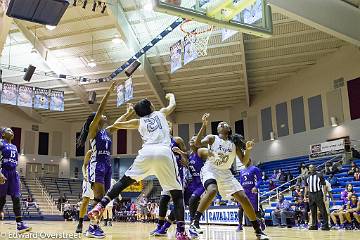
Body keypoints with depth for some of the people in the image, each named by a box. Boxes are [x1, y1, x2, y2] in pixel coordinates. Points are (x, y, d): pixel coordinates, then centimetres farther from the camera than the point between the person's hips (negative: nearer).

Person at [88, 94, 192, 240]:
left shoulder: (139, 121, 26)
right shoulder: (160, 113, 28)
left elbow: (117, 125, 31)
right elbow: (173, 105, 48)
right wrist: (171, 96, 69)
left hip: (146, 152, 1)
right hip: (164, 153, -1)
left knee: (125, 181, 19)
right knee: (177, 194, 7)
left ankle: (101, 206, 7)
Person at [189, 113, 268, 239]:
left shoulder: (234, 143, 6)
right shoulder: (212, 138, -3)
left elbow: (244, 162, 5)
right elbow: (197, 144, -22)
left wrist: (248, 150, -15)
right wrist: (204, 125, -29)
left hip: (225, 173, 4)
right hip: (210, 170, -4)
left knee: (243, 198, -5)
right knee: (212, 190, -36)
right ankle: (194, 222, -28)